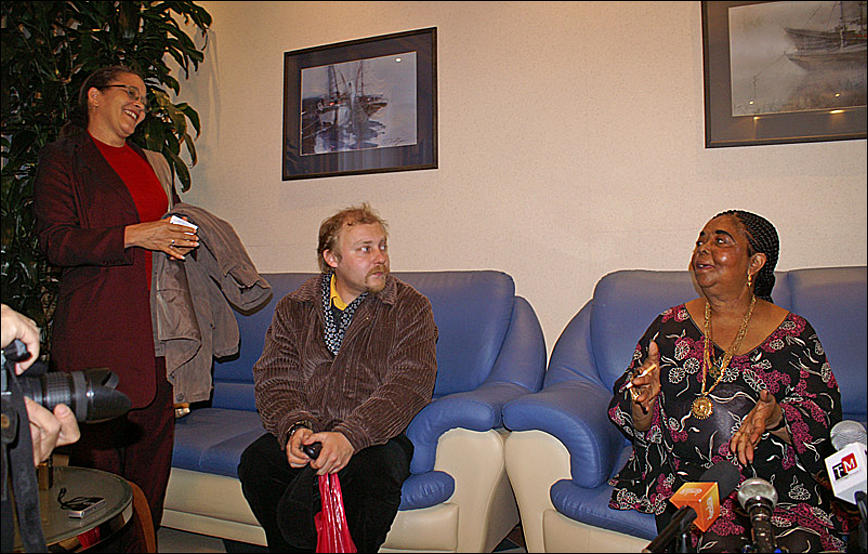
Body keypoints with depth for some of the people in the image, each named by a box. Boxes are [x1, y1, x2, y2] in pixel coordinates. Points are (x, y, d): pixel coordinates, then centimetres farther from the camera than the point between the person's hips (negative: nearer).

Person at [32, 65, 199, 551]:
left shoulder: (154, 161, 21)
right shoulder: (63, 159, 4)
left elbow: (175, 220, 31)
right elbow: (55, 242, -7)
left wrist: (182, 241, 8)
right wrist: (134, 236, -16)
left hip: (154, 321, 5)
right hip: (96, 325, -5)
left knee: (154, 435, 5)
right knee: (100, 442, -2)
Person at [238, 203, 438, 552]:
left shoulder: (411, 307, 1)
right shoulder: (293, 308, 11)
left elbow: (408, 385, -12)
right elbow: (274, 377, 3)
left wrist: (349, 436, -26)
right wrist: (295, 427, -20)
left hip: (377, 436, -2)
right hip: (307, 433, 3)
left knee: (375, 471, -34)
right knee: (256, 462, -24)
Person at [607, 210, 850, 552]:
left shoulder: (793, 333, 6)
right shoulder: (671, 326, 7)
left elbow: (822, 422, 1)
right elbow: (638, 426, 5)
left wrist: (775, 418, -21)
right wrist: (644, 400, -18)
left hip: (777, 482, 1)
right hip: (686, 481, 0)